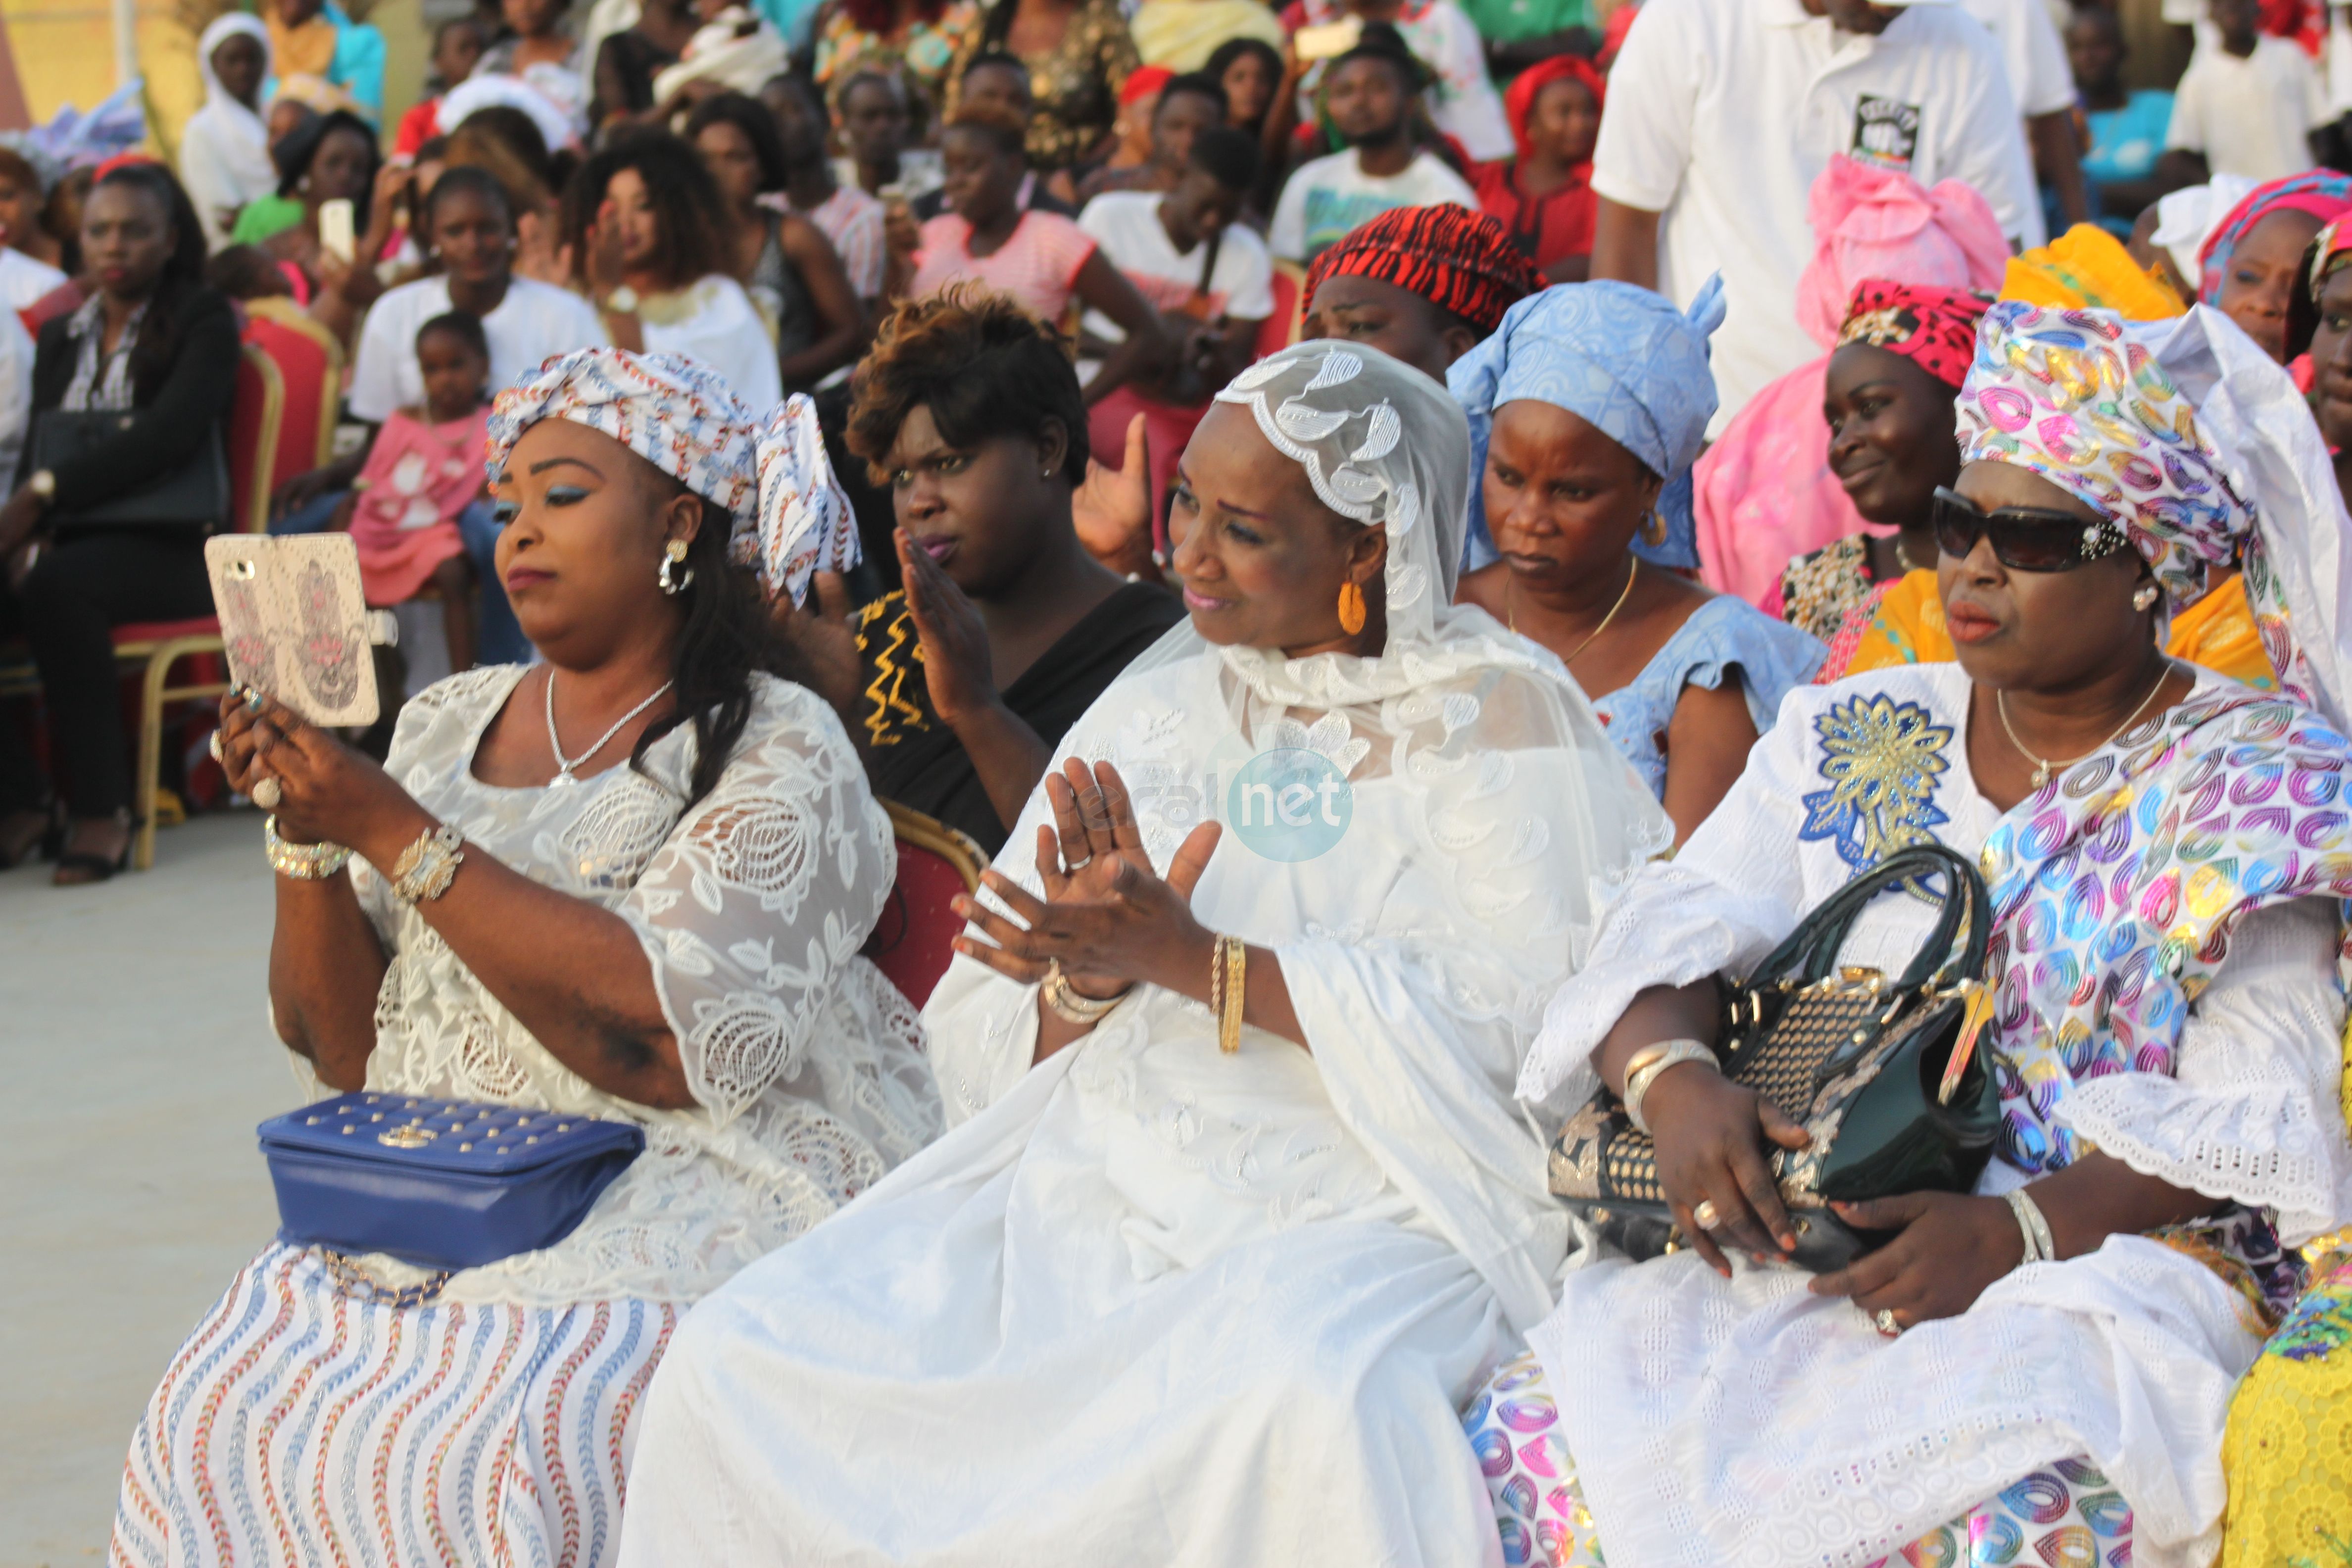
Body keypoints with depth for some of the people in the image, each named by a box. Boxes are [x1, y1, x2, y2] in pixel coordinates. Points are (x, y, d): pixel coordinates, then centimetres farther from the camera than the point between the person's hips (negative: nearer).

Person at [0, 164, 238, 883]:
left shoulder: (203, 321, 4)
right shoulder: (59, 337, 21)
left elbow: (171, 433, -12)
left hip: (172, 546, -5)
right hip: (69, 544, 5)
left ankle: (101, 810, -31)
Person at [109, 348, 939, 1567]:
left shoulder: (779, 752, -3)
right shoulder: (447, 725, 15)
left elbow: (664, 1041, -18)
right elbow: (343, 1052, 12)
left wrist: (394, 830, -16)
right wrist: (306, 833, -5)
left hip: (684, 1197, -5)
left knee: (493, 1452, -31)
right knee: (214, 1417, -20)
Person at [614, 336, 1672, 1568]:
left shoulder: (1496, 717, 2)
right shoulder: (1162, 703, 16)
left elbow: (1527, 1021, -12)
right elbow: (987, 1041, 12)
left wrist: (1193, 960, -15)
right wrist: (1091, 976, -12)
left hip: (1360, 1212, -5)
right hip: (1097, 1180, 5)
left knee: (1294, 1396, -40)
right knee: (737, 1356, -16)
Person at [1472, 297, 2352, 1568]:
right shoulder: (1849, 739, 17)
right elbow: (1681, 925, 7)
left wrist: (2015, 1232, -21)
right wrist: (1673, 1080, -17)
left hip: (2112, 1265, -4)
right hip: (1803, 1243, 4)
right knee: (1527, 1451, -21)